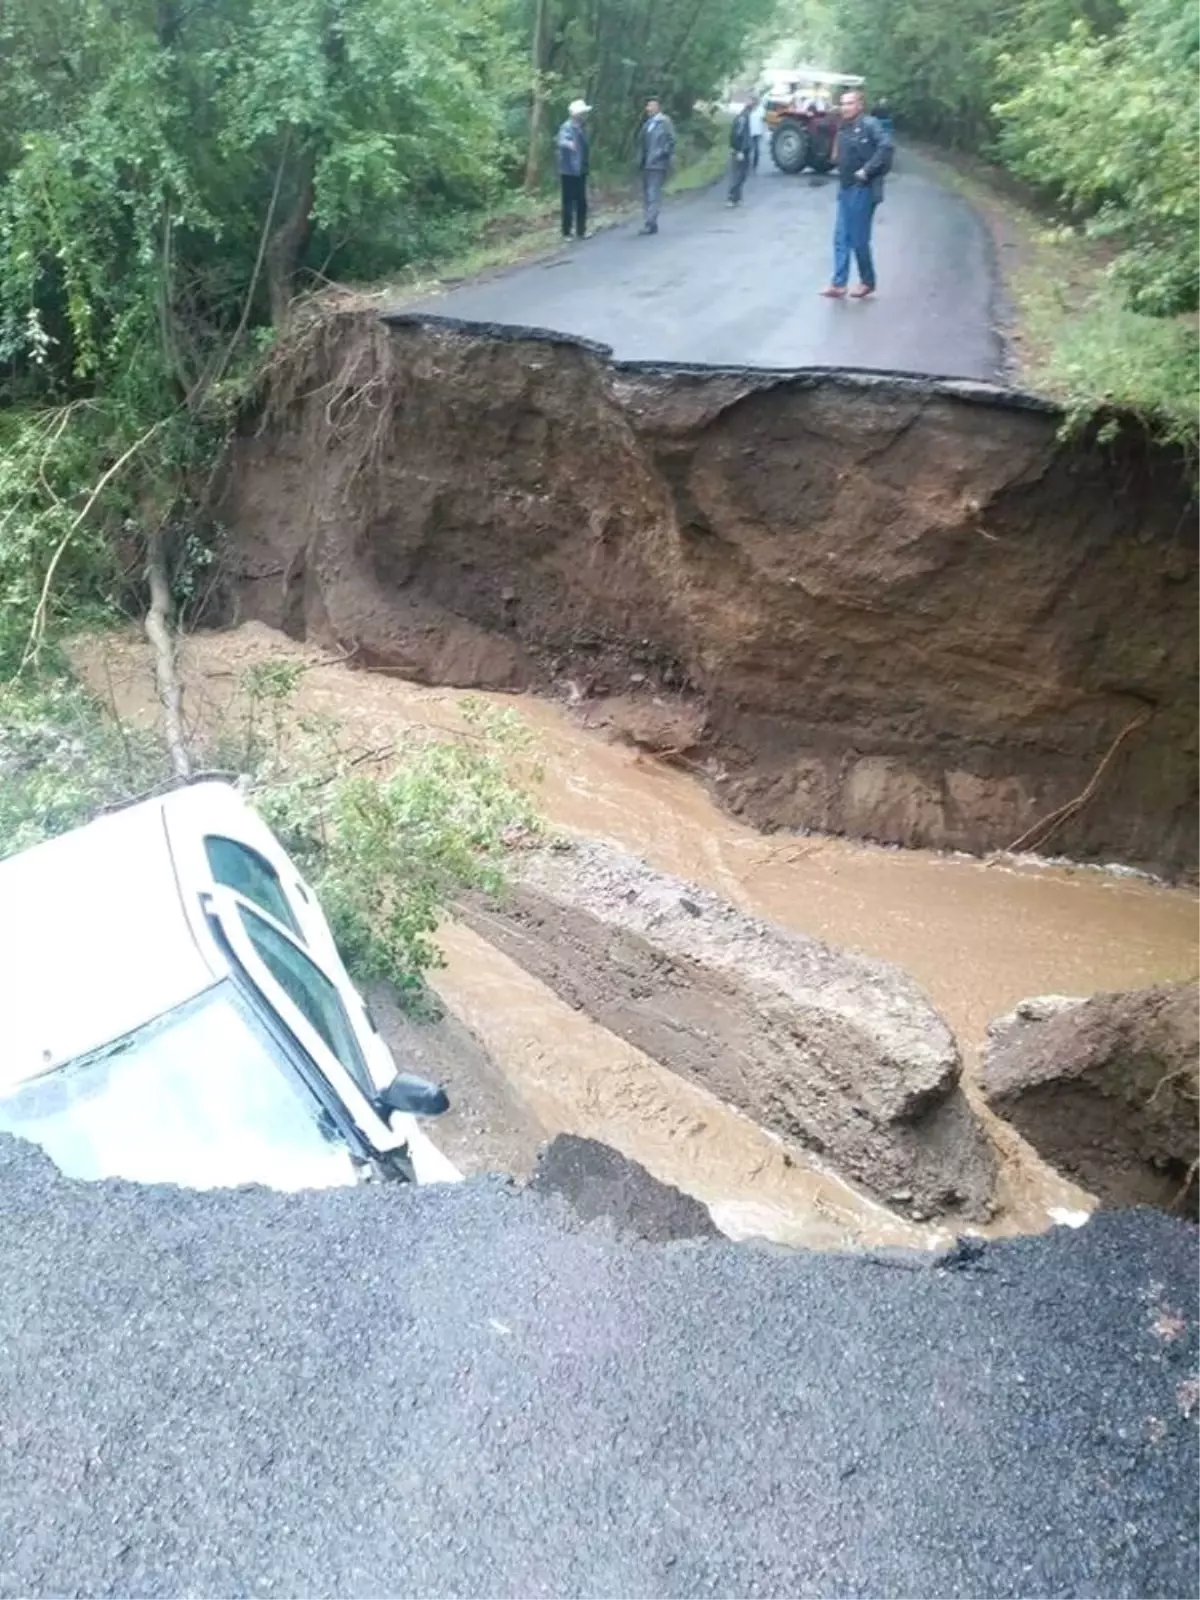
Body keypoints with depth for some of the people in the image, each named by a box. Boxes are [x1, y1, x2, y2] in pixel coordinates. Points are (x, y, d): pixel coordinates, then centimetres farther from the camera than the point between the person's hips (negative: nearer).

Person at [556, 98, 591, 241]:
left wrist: (585, 167, 25)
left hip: (580, 170, 8)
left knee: (581, 202, 11)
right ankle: (567, 232, 2)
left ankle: (581, 231, 20)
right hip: (569, 171, -8)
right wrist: (568, 144, -55)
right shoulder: (567, 127, -14)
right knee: (569, 202, -4)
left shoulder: (581, 128, 12)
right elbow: (561, 141, -33)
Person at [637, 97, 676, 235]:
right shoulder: (647, 123, 16)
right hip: (646, 165, 8)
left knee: (653, 194, -12)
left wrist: (662, 153, -15)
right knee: (647, 194, 9)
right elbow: (642, 141, 19)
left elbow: (670, 141, -9)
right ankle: (651, 223, 14)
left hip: (658, 164, -8)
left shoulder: (664, 122, -5)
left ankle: (650, 223, -14)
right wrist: (640, 159, 8)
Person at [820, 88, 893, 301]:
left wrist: (868, 170, -24)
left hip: (862, 190, -8)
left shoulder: (869, 124, -13)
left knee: (859, 239, -1)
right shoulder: (843, 128, 12)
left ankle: (867, 282, 15)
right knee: (841, 239, 5)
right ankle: (838, 285, 7)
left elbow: (886, 146, -26)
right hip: (845, 189, 8)